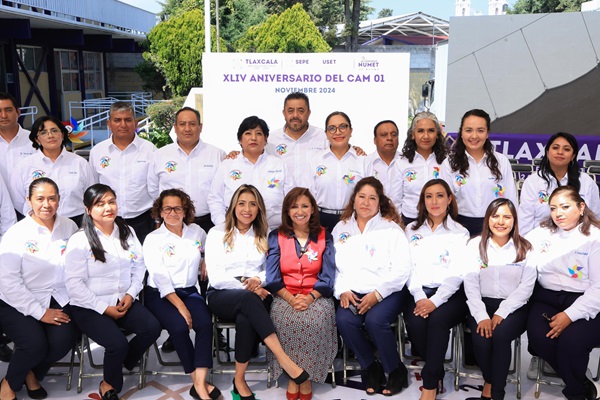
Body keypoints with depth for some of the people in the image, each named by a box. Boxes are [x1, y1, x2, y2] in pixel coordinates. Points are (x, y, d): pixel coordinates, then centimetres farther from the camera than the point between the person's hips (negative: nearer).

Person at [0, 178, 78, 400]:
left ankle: (33, 373, 14)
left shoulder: (69, 227, 0)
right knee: (35, 344, -23)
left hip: (59, 299, 3)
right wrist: (40, 313, -16)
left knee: (63, 340, -20)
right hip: (19, 303, -2)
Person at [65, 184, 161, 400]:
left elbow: (139, 266, 10)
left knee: (152, 327, -20)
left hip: (123, 301, 5)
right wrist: (104, 308, -16)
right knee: (118, 343, -26)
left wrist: (131, 294, -7)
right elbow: (74, 284, -13)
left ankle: (121, 363, 9)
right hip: (89, 308, -5)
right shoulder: (79, 241, -10)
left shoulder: (127, 232, 6)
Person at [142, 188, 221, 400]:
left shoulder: (197, 231, 8)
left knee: (205, 322, -27)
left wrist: (206, 262, 10)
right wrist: (180, 307, -21)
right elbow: (160, 277, -13)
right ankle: (197, 380, -15)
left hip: (190, 291, 3)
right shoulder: (153, 239, -4)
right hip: (160, 295, -3)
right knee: (180, 326, -30)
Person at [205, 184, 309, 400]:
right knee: (248, 299, -39)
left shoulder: (264, 236, 15)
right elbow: (215, 276, -4)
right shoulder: (217, 233, 5)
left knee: (246, 318, -37)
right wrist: (246, 287, -16)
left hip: (254, 296, 2)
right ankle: (283, 358, -43)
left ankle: (239, 381, -27)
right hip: (222, 295, -2)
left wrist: (258, 280, -13)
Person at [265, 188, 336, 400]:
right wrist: (291, 298, -18)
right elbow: (272, 277, -1)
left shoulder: (325, 237, 9)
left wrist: (309, 297, -17)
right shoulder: (276, 237, 9)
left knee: (316, 320, -32)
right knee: (286, 320, -32)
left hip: (316, 296, 0)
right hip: (285, 296, 0)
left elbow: (327, 276, 1)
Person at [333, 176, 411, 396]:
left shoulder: (390, 228, 3)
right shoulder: (341, 229, 14)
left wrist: (377, 294, -15)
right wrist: (342, 291, -9)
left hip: (386, 293, -3)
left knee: (374, 320, -31)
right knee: (344, 320, -27)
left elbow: (401, 269, -5)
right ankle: (371, 367, -2)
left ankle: (396, 370, -5)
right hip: (353, 294, 3)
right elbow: (334, 265, 8)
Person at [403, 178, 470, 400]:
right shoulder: (412, 230, 14)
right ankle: (437, 373, -5)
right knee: (415, 322, -29)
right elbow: (409, 268, 5)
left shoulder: (460, 233, 7)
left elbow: (457, 274, -4)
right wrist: (419, 297, -13)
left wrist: (435, 301, -18)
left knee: (438, 320, -33)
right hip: (419, 292, 2)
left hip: (450, 293, -2)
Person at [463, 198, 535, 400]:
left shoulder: (525, 248, 2)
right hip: (482, 305, 1)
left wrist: (501, 313, -16)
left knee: (500, 335, -31)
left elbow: (526, 287, -5)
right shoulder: (475, 245, 4)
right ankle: (490, 382, 4)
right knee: (481, 339, -27)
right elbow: (471, 285, -2)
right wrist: (482, 316, -16)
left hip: (514, 307, -1)